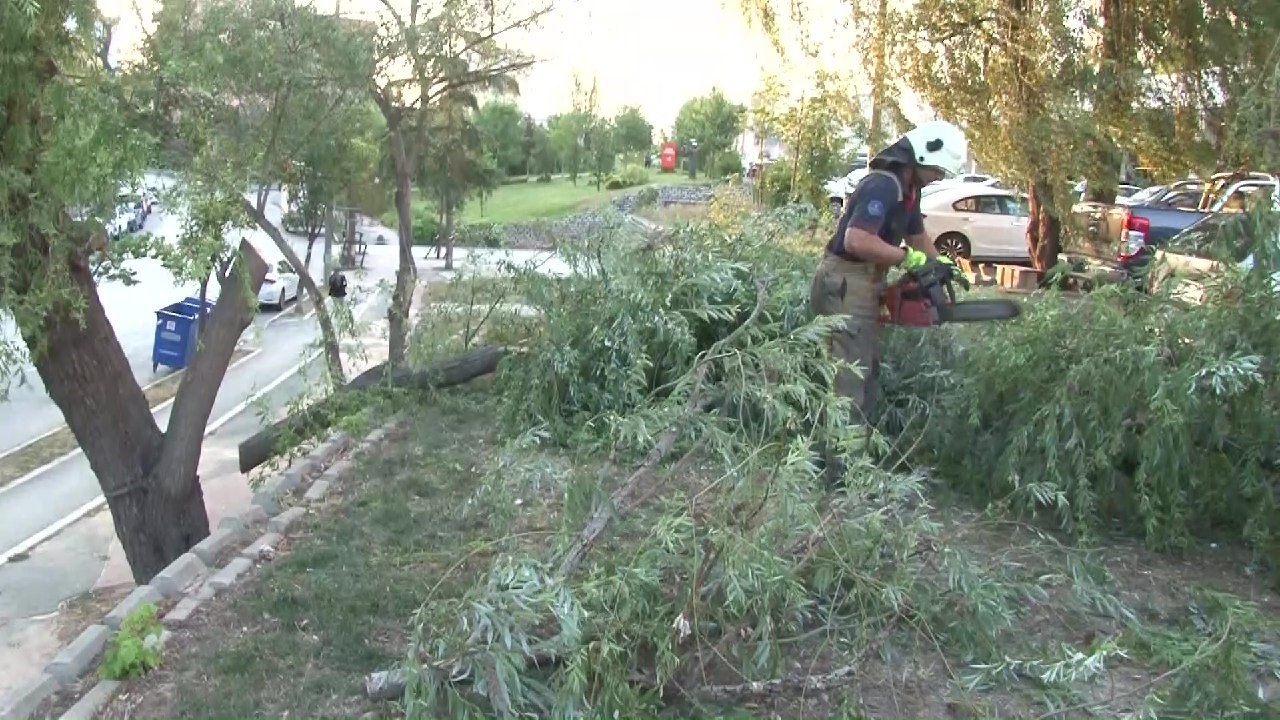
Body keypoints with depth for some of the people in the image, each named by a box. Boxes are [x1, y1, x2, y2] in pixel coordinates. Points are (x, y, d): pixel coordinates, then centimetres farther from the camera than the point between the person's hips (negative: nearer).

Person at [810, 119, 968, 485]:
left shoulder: (906, 189, 13)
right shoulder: (883, 185, -19)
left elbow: (917, 234, 29)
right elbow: (856, 240, -32)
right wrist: (907, 259, -23)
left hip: (863, 288, 11)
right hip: (845, 286, -11)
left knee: (867, 375, 15)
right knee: (850, 380, -10)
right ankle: (837, 472, -6)